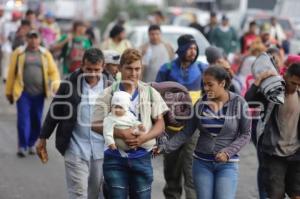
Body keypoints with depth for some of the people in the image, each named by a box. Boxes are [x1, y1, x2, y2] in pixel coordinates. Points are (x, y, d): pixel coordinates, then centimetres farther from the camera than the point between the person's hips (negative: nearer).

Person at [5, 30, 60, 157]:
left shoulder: (45, 54, 9)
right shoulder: (19, 53, 3)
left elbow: (53, 71, 6)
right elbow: (11, 73, 5)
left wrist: (56, 85, -13)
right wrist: (8, 91, 5)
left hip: (39, 93, 2)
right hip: (23, 93, -2)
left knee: (37, 121, 9)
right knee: (23, 120, -9)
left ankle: (31, 144, 26)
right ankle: (22, 146, -3)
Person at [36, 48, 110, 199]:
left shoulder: (109, 86, -2)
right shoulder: (69, 84, -4)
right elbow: (54, 112, 4)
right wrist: (43, 139, 6)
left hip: (102, 150, 2)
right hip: (75, 148, -2)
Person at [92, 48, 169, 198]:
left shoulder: (150, 93, 4)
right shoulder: (108, 94, -2)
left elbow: (160, 123, 5)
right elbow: (96, 125, -3)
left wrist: (144, 138, -14)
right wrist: (119, 133, -19)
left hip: (141, 156, 2)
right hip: (115, 157, -2)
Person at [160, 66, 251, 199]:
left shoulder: (239, 103, -7)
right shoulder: (200, 105, 0)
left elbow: (245, 135, -4)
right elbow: (186, 133, 3)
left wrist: (228, 152, -17)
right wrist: (165, 148, -7)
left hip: (227, 164, -2)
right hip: (201, 162, 3)